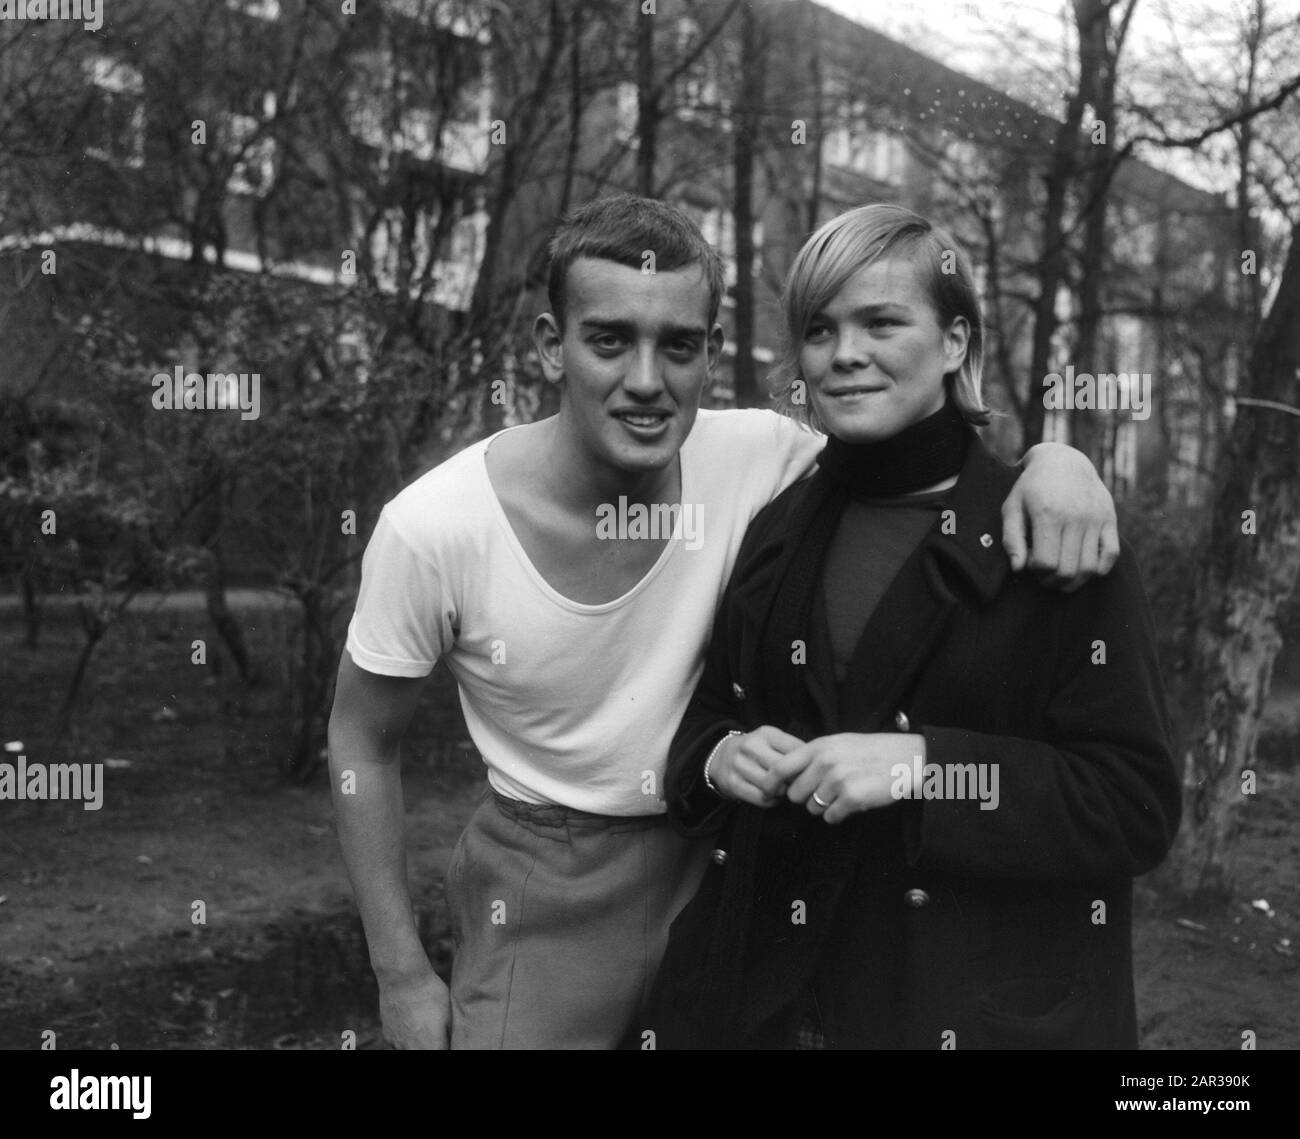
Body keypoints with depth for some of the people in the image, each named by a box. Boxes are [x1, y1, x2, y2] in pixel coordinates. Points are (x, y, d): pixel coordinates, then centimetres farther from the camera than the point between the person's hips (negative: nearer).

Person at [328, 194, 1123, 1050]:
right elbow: (362, 744, -7)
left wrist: (1051, 456, -25)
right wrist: (403, 977, -5)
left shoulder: (753, 457, -16)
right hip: (543, 892, -3)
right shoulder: (432, 528, -20)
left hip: (723, 863, 3)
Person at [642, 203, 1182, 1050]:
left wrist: (922, 766, -24)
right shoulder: (774, 533, 5)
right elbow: (707, 717, 14)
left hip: (987, 1006, -4)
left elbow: (1139, 804, -13)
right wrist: (723, 757, -9)